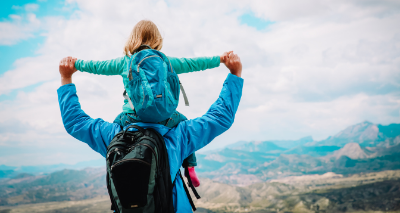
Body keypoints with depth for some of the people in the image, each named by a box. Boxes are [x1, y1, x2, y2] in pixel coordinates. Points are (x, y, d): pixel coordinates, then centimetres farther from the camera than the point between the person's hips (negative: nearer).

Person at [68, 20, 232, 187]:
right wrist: (220, 59, 18)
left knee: (116, 122, 33)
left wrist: (76, 63, 33)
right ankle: (190, 168, 23)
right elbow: (193, 63, 8)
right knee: (184, 122, 28)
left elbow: (98, 66, 16)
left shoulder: (124, 62, 6)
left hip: (130, 120, 1)